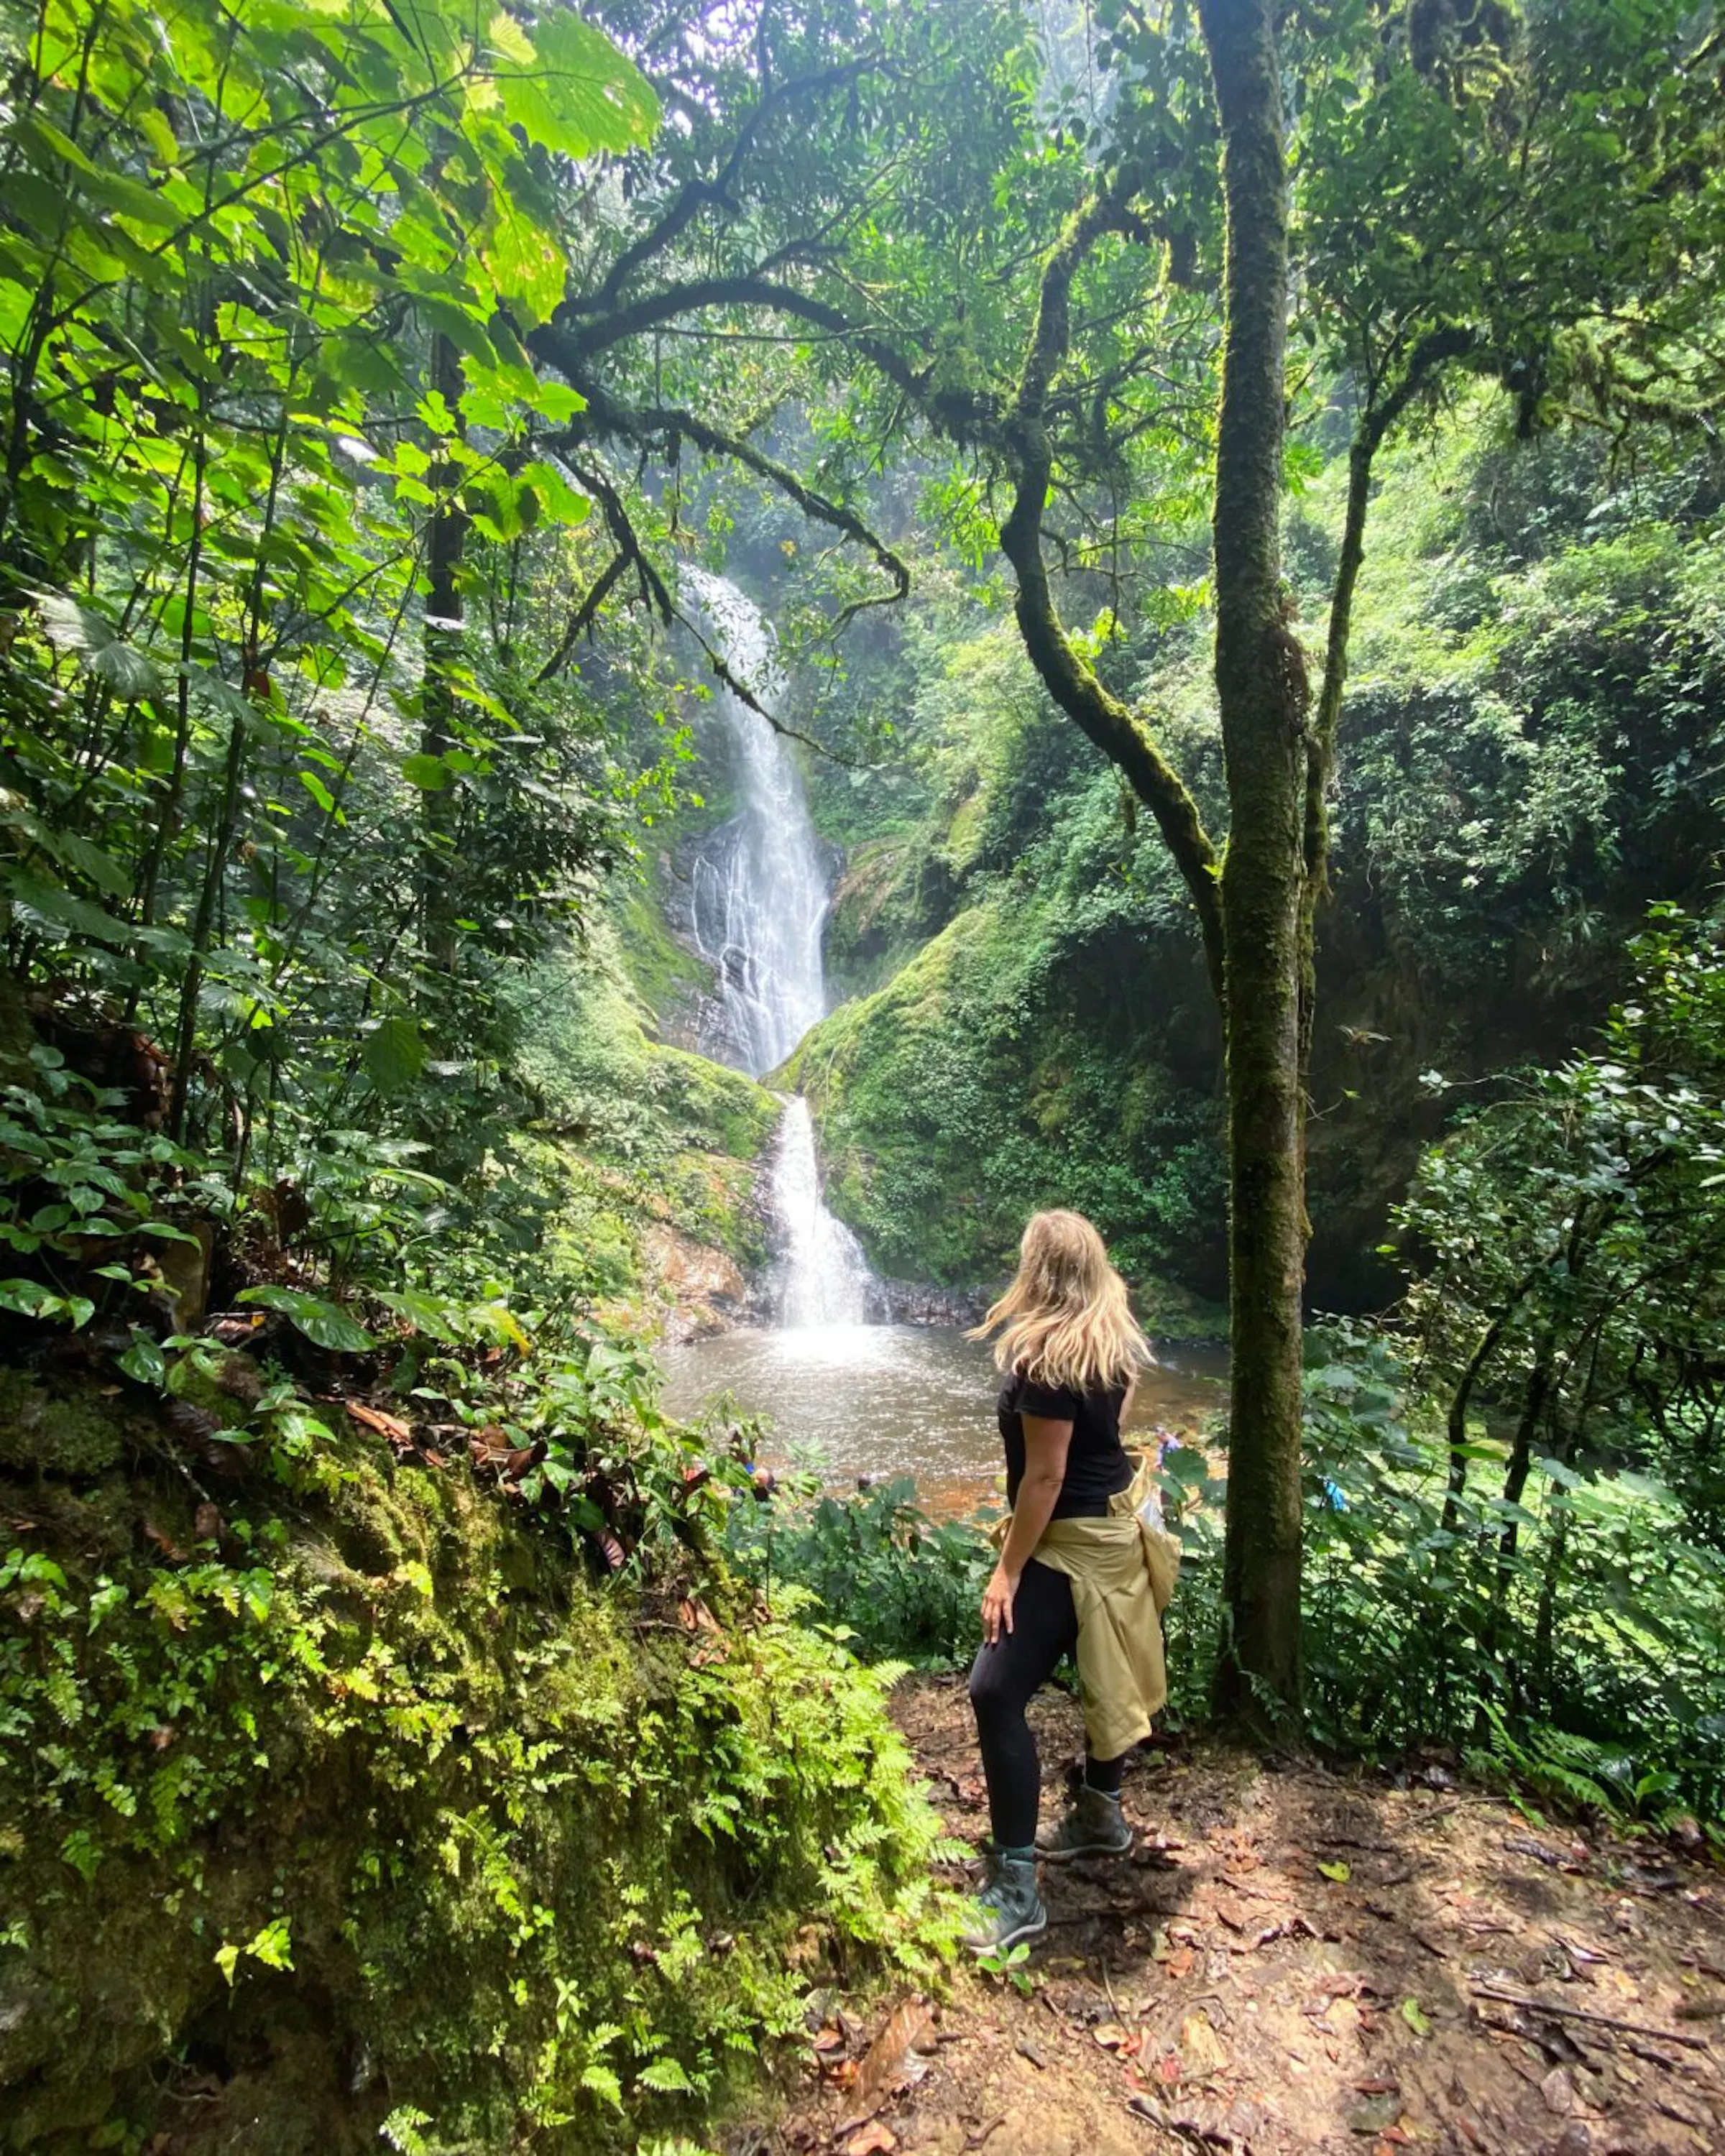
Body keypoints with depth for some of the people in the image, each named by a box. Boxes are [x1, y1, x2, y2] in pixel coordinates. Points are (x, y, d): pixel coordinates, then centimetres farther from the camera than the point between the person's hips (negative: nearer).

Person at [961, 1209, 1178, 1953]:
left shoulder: (1047, 1358, -26)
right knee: (1107, 1676, 23)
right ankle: (1100, 1816, 42)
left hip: (1074, 1543, -11)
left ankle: (1016, 1887, -3)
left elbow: (1045, 1476, -24)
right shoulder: (1115, 1340, 1)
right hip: (1118, 1524, 11)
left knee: (997, 1694, -10)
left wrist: (1008, 1570, -18)